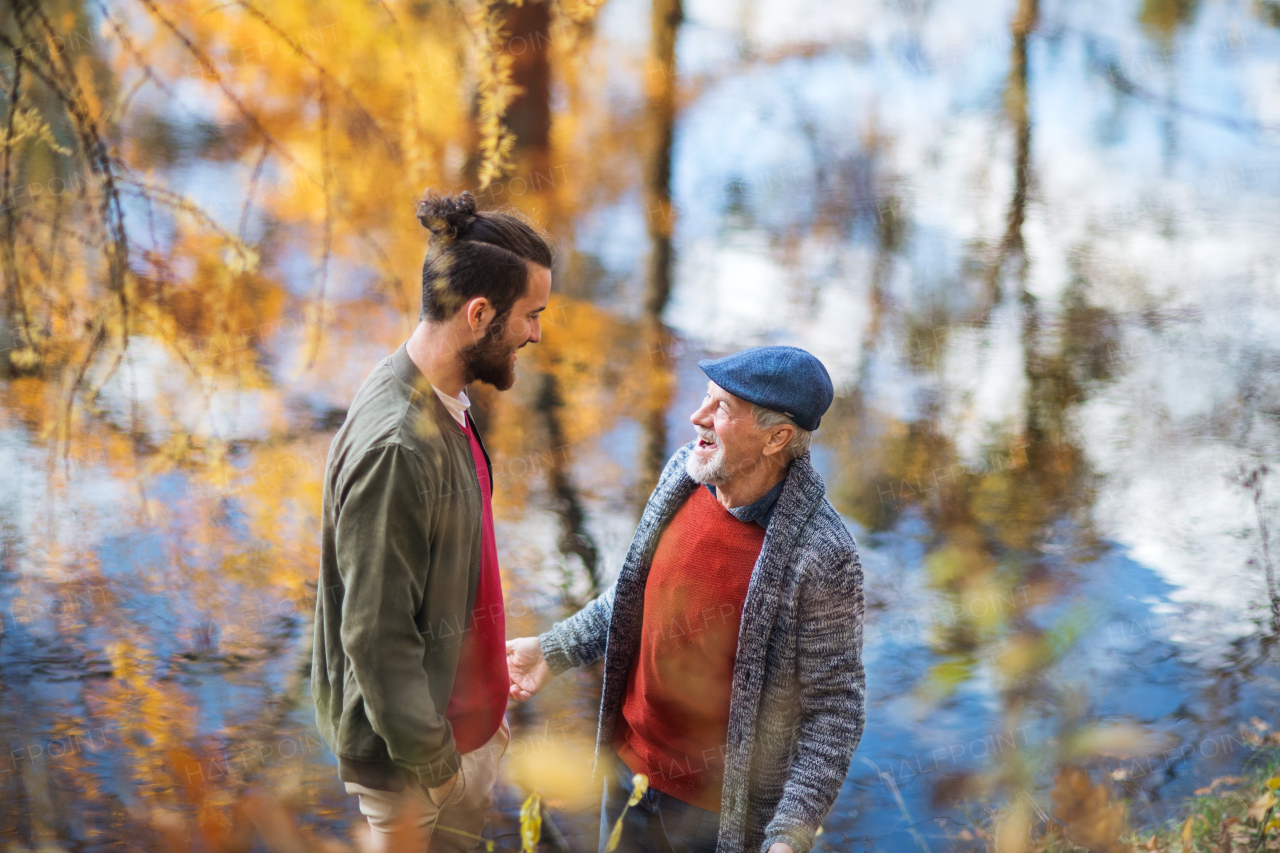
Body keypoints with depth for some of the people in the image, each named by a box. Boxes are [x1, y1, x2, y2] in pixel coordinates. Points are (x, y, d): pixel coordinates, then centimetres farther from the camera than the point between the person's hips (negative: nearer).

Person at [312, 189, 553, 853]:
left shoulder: (443, 401, 1)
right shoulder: (396, 447, -30)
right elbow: (376, 636, -27)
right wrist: (430, 767, -19)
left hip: (461, 718, 9)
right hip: (417, 747, -9)